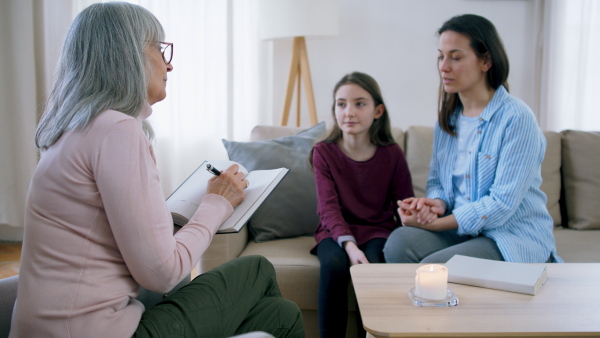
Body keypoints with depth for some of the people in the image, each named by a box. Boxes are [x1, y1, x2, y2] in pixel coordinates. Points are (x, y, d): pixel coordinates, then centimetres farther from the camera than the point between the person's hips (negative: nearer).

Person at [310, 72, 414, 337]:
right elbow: (328, 208, -11)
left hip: (377, 230, 0)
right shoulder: (324, 152, -3)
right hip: (336, 231, 0)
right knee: (334, 264, -32)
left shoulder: (392, 154, -2)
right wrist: (349, 245, -28)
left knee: (372, 267, -31)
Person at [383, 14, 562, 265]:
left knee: (432, 268, -30)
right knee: (399, 241, -25)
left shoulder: (516, 118, -13)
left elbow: (502, 204, -17)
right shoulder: (447, 118, 9)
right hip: (460, 230, 6)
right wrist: (437, 204, -10)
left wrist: (434, 224, -17)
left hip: (516, 238, -5)